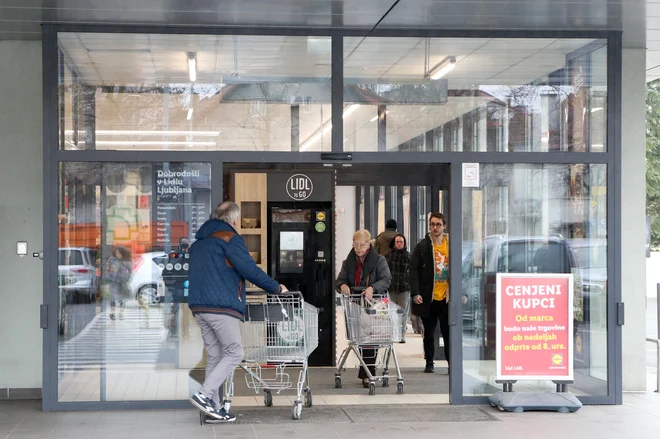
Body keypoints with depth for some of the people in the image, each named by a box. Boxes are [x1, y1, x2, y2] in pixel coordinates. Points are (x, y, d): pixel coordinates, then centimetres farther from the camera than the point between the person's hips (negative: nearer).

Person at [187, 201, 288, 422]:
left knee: (214, 356, 10)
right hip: (222, 306, -8)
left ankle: (213, 407, 7)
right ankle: (204, 394, -16)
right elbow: (250, 270, -11)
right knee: (234, 354, -4)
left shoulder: (199, 242, 22)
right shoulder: (229, 238, -5)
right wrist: (276, 288, 0)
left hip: (199, 307, 9)